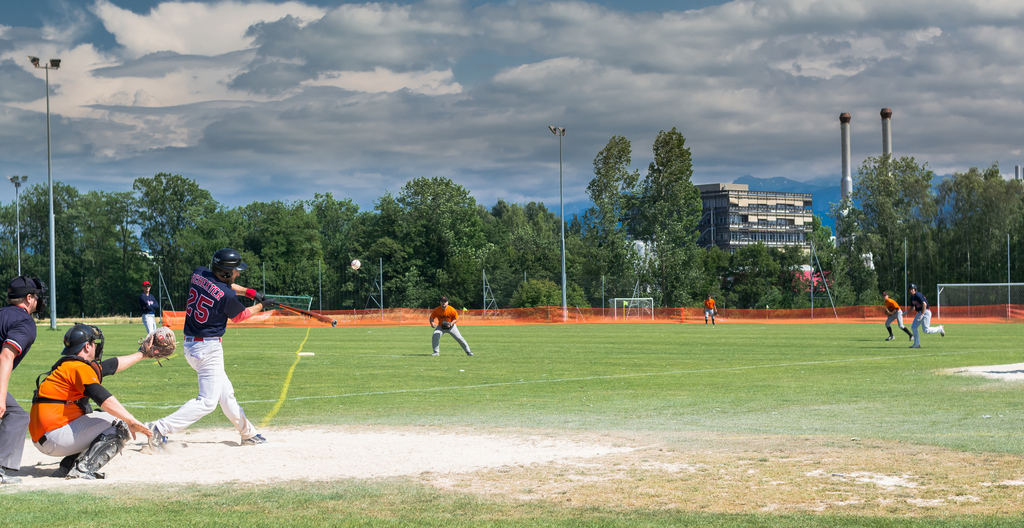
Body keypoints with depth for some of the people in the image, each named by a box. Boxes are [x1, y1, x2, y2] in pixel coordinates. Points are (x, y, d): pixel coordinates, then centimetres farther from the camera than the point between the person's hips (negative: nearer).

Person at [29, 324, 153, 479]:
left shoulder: (67, 365, 20)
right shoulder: (79, 368, -11)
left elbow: (113, 365, 35)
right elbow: (102, 397, -26)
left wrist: (140, 354, 46)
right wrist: (132, 422, -29)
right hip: (55, 436, -10)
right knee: (120, 425, -10)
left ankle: (68, 467, 10)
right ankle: (84, 469, -21)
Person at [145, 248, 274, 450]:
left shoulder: (199, 274, 0)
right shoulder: (226, 295, -20)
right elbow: (239, 316, 2)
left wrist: (249, 291, 13)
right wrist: (261, 305, 17)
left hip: (190, 344, 9)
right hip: (208, 348, -9)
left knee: (225, 393, 19)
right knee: (207, 401, -7)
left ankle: (248, 434, 31)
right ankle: (161, 428, -18)